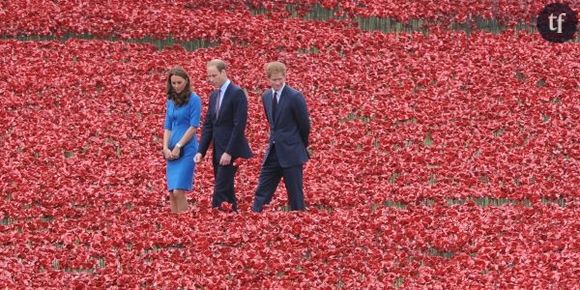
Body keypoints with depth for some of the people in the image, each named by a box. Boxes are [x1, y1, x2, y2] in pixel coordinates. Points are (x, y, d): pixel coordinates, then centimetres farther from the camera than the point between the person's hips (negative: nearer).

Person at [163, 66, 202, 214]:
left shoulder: (193, 99, -6)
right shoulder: (171, 101, 13)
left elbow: (194, 126, -10)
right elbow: (167, 127, 14)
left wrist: (178, 146, -12)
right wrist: (166, 148, -1)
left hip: (187, 150, -6)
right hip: (172, 151, 6)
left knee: (179, 191, -15)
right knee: (172, 192, 4)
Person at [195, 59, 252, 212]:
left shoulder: (237, 93, -10)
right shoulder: (213, 95, 15)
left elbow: (239, 125, -16)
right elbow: (208, 125, 15)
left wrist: (229, 152, -20)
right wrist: (201, 151, 5)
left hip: (230, 152, -8)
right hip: (218, 152, 8)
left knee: (220, 191, -12)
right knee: (227, 190, 10)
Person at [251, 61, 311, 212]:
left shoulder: (295, 97, -13)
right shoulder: (266, 96, 8)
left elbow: (304, 125, -5)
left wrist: (301, 146, 6)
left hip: (291, 153, -6)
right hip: (273, 151, 6)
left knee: (295, 194, 0)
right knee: (262, 193, 5)